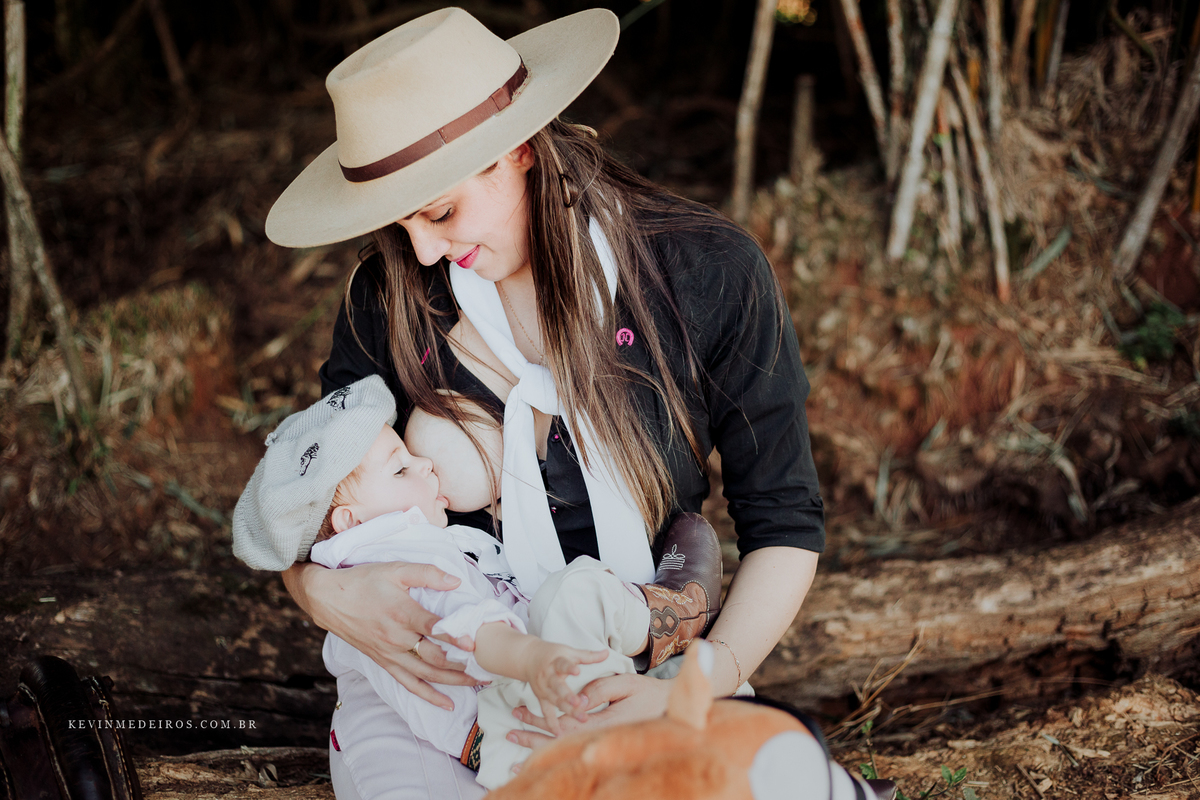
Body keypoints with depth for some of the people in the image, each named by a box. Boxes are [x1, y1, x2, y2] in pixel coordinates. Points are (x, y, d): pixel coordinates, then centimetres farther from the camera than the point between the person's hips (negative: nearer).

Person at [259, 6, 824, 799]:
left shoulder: (709, 273, -11)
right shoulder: (391, 296, -5)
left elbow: (785, 524, -6)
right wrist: (328, 593, -21)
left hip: (647, 675, 0)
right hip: (437, 680, 1)